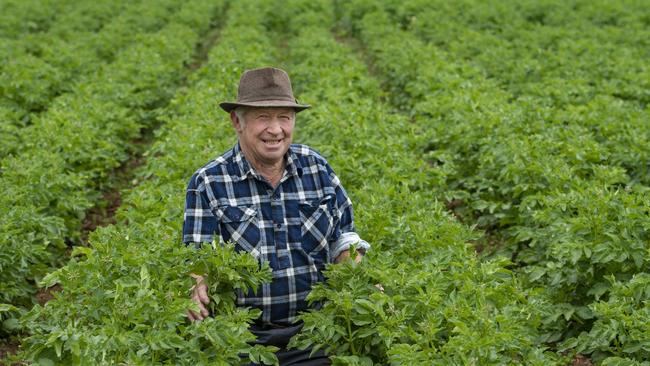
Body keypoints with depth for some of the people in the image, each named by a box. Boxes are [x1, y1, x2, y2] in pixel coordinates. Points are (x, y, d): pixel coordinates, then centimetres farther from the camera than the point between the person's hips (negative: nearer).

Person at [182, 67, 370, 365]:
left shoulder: (317, 167, 6)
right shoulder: (208, 183, -3)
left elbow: (342, 234, 14)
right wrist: (199, 288, -28)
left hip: (316, 332, 2)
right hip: (245, 338, -2)